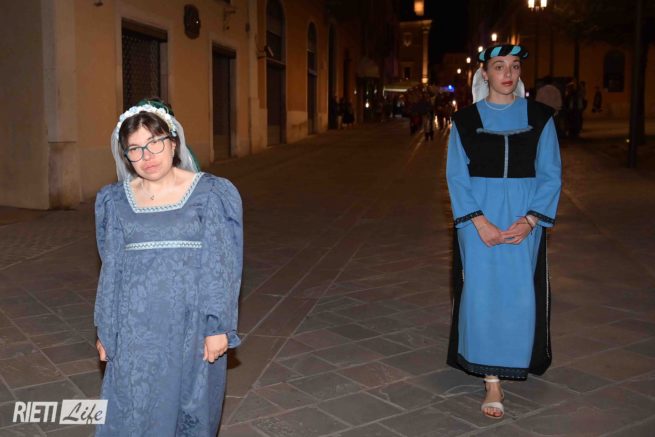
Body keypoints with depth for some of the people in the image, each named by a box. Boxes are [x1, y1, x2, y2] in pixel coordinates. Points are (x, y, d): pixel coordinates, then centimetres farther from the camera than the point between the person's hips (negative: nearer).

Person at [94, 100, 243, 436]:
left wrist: (218, 326, -10)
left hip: (191, 323, -2)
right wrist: (105, 330, 8)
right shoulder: (116, 200, 4)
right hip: (137, 326, 3)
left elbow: (220, 265, -6)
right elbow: (111, 268, 8)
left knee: (191, 410, 10)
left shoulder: (208, 194, -5)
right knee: (132, 410, 8)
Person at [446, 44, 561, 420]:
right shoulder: (466, 120, 1)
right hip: (479, 221, 0)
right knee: (483, 294, -2)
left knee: (520, 296, 3)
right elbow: (456, 176, -2)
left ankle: (516, 359, 31)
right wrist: (479, 222, -14)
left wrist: (530, 220, -12)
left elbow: (551, 174, 1)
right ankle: (492, 381, 8)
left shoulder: (540, 117, 3)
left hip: (524, 221, 1)